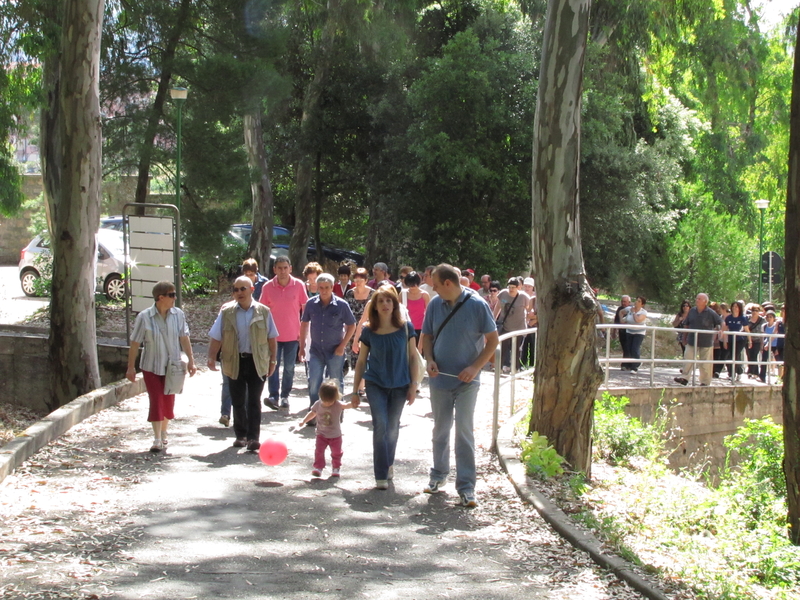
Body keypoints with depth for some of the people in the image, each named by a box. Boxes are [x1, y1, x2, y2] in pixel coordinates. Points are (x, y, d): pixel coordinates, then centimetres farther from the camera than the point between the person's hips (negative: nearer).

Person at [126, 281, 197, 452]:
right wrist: (131, 367, -6)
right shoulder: (144, 317, -13)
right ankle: (157, 440, 1)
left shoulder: (178, 314, -6)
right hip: (152, 367, -3)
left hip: (172, 366, 3)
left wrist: (191, 360, -2)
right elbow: (135, 343, -7)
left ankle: (163, 435, 29)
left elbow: (184, 338, 2)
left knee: (168, 402, 10)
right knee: (156, 402, -6)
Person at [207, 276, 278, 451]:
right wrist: (211, 358, -7)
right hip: (235, 362, 2)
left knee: (254, 401, -5)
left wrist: (273, 360, 6)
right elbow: (216, 338, 2)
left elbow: (272, 337, 7)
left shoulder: (263, 312, 1)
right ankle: (240, 435, 21)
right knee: (238, 402, 9)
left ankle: (253, 437, -5)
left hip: (257, 362, -2)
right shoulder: (226, 312, 2)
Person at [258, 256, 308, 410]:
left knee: (289, 367, 7)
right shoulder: (268, 287, -2)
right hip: (273, 334, 0)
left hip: (292, 334, 0)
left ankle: (285, 396, 15)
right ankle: (273, 396, -6)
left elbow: (305, 309, 3)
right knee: (273, 365, -6)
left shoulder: (299, 285, -4)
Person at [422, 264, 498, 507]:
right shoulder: (434, 305, -1)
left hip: (466, 381, -4)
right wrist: (430, 360, -8)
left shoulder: (477, 305, -12)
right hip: (440, 378, 4)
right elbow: (427, 336, 11)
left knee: (464, 432, -4)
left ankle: (466, 486, 1)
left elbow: (492, 339, -6)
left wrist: (475, 367, -16)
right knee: (440, 430, 15)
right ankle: (439, 474, 32)